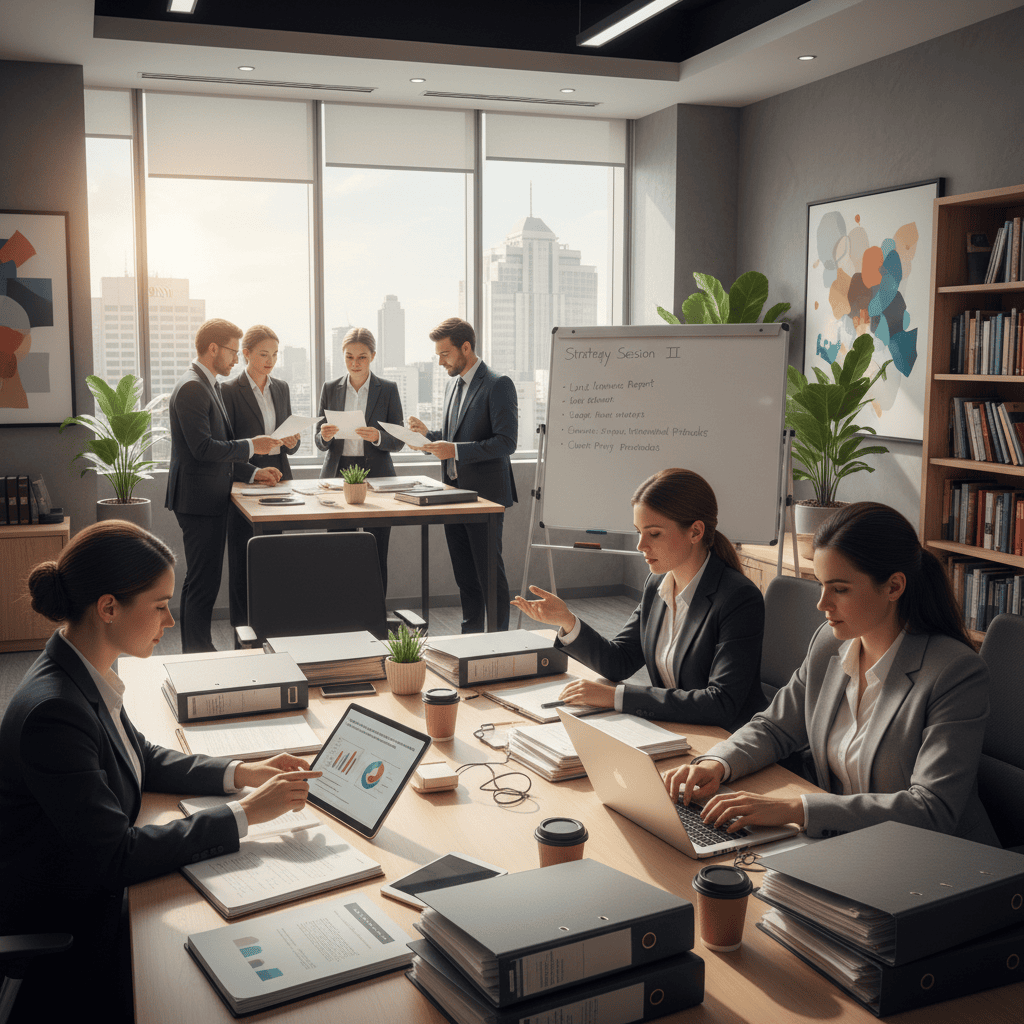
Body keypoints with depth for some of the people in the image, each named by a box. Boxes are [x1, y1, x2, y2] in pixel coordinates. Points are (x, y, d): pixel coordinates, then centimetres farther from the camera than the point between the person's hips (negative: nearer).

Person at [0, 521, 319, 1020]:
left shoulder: (86, 674, -3)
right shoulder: (52, 711, -31)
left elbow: (143, 758, 13)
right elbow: (115, 857, -28)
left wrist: (242, 772, 0)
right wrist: (244, 814, -24)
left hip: (96, 897, 8)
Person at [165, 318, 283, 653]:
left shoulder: (207, 386, 18)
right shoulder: (191, 387, -15)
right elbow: (203, 449, -23)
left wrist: (252, 472, 13)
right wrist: (251, 446, -13)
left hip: (209, 500, 11)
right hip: (199, 500, -11)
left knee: (198, 583, 15)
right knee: (203, 584, -7)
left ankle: (194, 653, 22)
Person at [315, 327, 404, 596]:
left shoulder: (388, 389, 4)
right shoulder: (330, 389, 9)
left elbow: (398, 440, 2)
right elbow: (319, 441, 9)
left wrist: (377, 437, -19)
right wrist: (325, 436, -15)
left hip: (376, 475, -1)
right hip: (338, 474, 2)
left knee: (376, 555, -3)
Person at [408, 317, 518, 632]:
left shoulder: (498, 385, -12)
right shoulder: (453, 384, 16)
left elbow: (506, 442, -18)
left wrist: (455, 450, -23)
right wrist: (429, 433, 3)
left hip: (485, 496, -8)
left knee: (490, 575, -2)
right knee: (465, 576, 14)